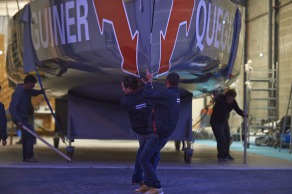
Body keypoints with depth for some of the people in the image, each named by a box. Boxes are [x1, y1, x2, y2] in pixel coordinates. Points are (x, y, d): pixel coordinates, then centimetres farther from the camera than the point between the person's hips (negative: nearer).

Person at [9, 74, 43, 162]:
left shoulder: (27, 91, 5)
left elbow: (34, 92, 31)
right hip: (20, 118, -10)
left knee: (26, 136, 14)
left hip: (24, 118, 10)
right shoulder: (18, 93, -23)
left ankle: (25, 157, 21)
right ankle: (30, 156, -8)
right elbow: (12, 108, -28)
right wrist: (18, 120, -35)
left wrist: (41, 91, 14)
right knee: (31, 135, -13)